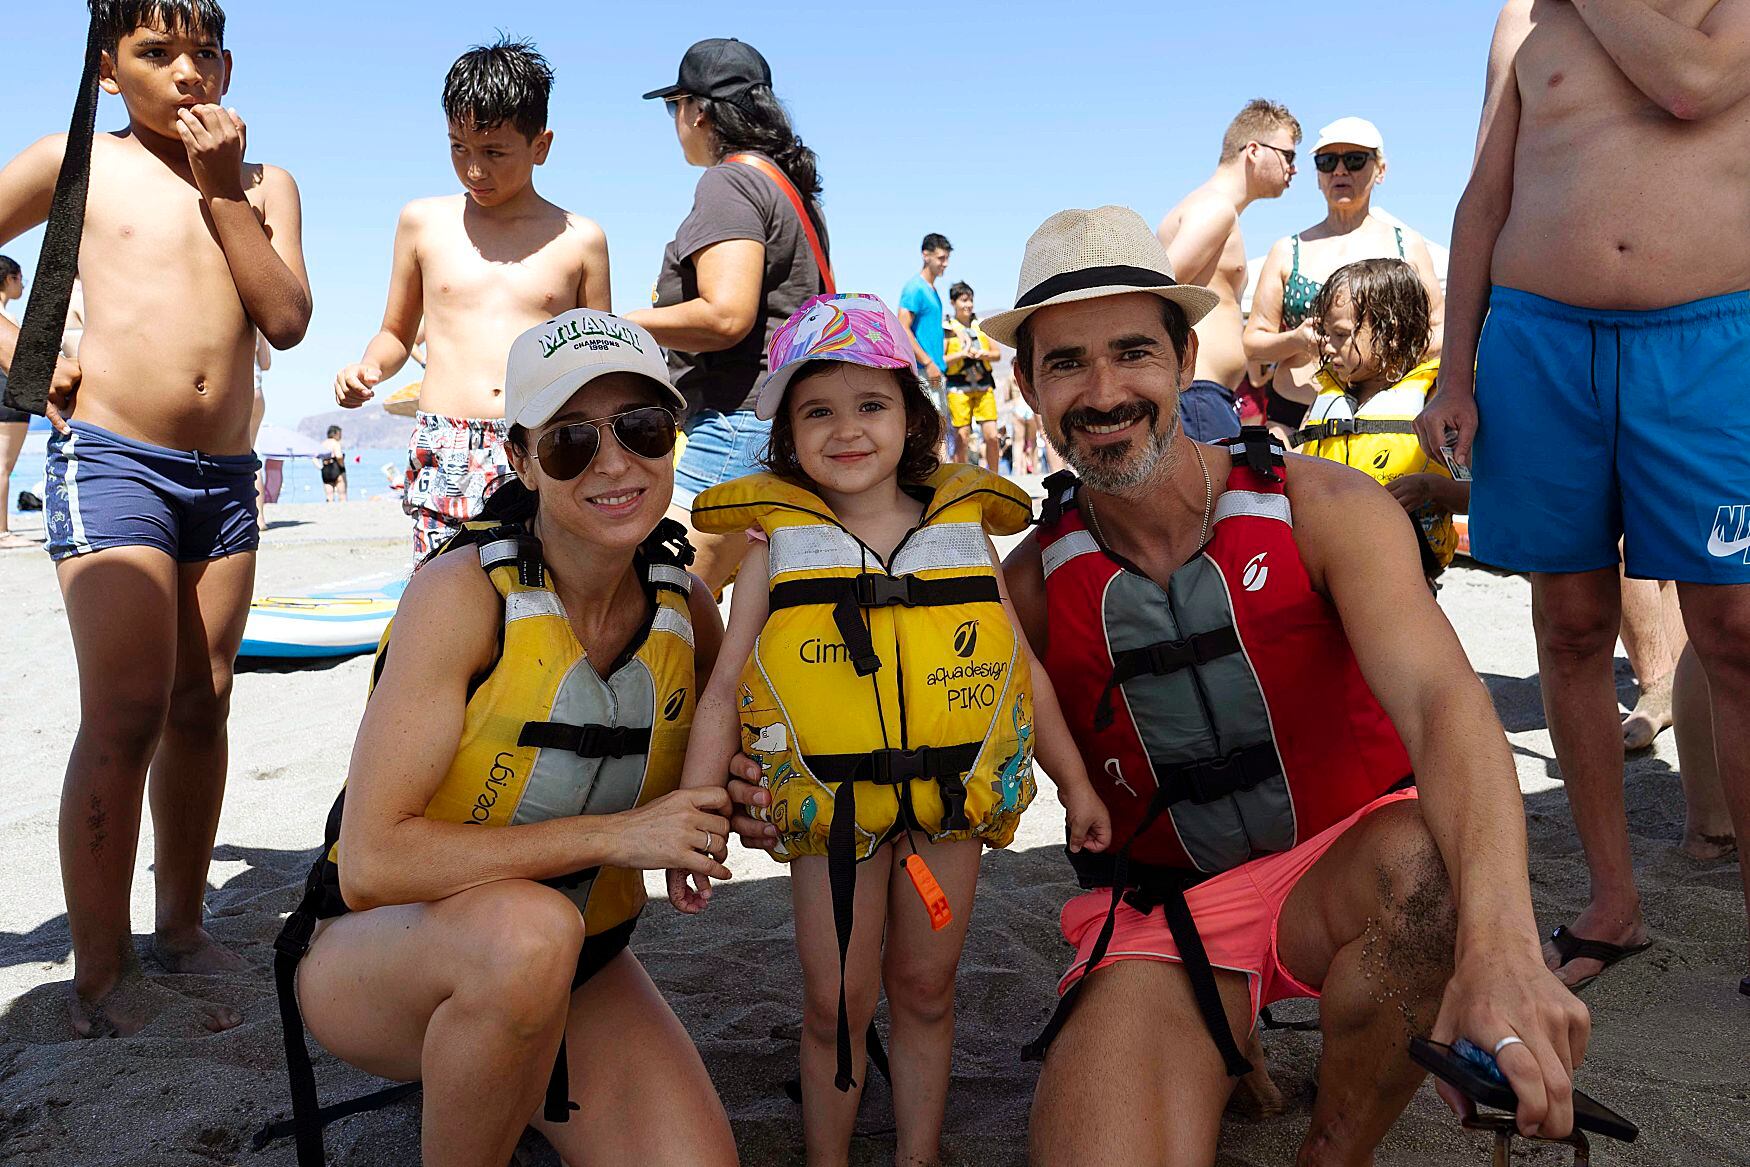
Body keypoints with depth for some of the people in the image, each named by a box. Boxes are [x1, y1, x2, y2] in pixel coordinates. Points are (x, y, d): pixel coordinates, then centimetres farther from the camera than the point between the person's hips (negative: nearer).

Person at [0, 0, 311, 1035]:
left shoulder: (265, 183, 12)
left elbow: (288, 320, -2)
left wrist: (224, 188, -4)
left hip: (225, 474, 4)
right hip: (111, 459, -4)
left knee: (201, 707, 8)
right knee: (127, 715, -10)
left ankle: (182, 927, 21)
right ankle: (104, 979, -3)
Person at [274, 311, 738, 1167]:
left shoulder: (682, 604, -6)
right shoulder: (463, 593, -22)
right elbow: (371, 863, -28)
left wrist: (729, 799, -8)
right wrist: (616, 834, -28)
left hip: (575, 968, 5)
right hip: (377, 954, -4)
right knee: (529, 928, -38)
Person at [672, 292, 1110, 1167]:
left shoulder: (964, 524, 1)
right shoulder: (777, 538, -4)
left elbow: (1023, 668, 8)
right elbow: (724, 690, -3)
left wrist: (1074, 784, 10)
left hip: (950, 795, 2)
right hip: (829, 801, -1)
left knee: (924, 993, 15)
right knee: (836, 1005, 7)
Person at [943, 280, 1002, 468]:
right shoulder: (947, 328, 0)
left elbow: (998, 354, 16)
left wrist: (985, 354, -4)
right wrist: (962, 354, -15)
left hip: (984, 386, 3)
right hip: (958, 388, -3)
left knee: (992, 436, -2)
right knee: (962, 438, -3)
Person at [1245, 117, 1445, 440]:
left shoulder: (1408, 246, 13)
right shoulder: (1287, 251, 13)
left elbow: (1441, 332, 15)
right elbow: (1253, 342, 10)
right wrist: (1296, 340, -11)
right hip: (1292, 419, 0)